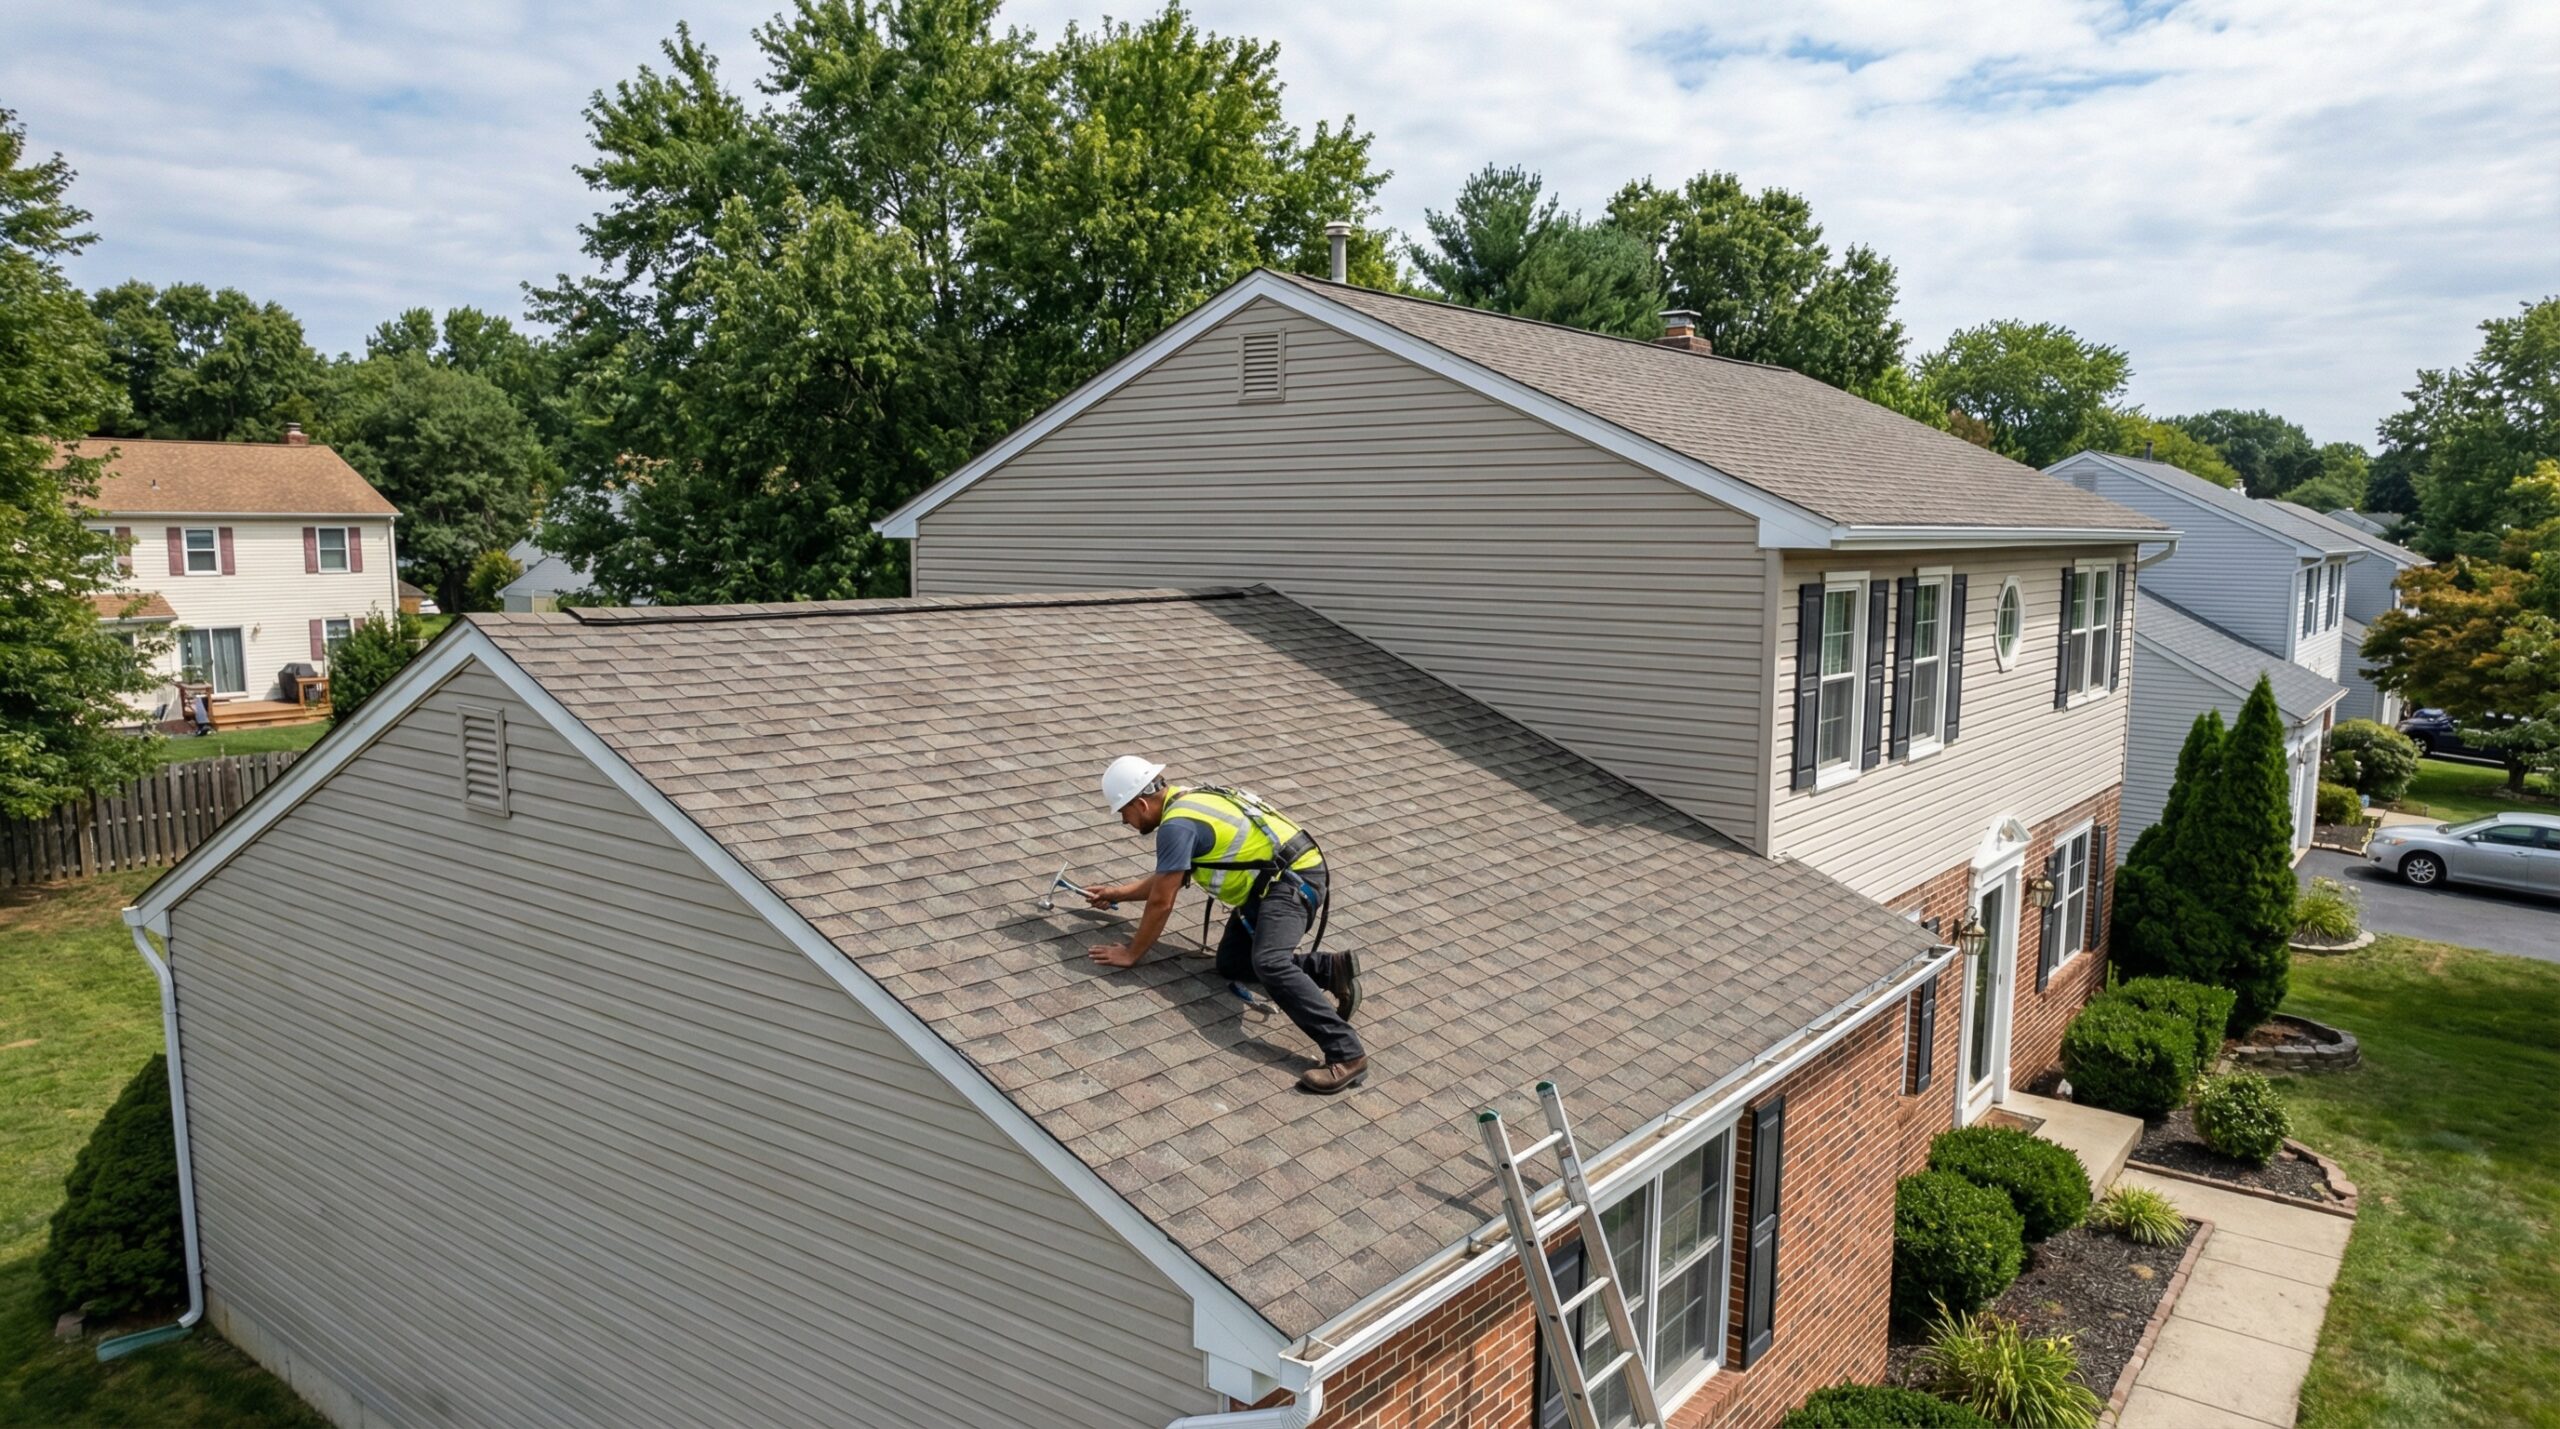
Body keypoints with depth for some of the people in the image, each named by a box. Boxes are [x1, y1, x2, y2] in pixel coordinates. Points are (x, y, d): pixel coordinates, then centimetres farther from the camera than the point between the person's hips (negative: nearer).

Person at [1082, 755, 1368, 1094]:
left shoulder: (1177, 824, -17)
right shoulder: (1185, 800, 14)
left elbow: (1161, 903, -13)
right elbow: (1166, 880, 29)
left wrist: (1131, 954, -1)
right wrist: (1116, 893, 36)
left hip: (1294, 878, -11)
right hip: (1271, 880, 11)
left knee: (1268, 963, -30)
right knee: (1230, 964, 7)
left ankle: (1347, 1054, -34)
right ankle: (1331, 968, 5)